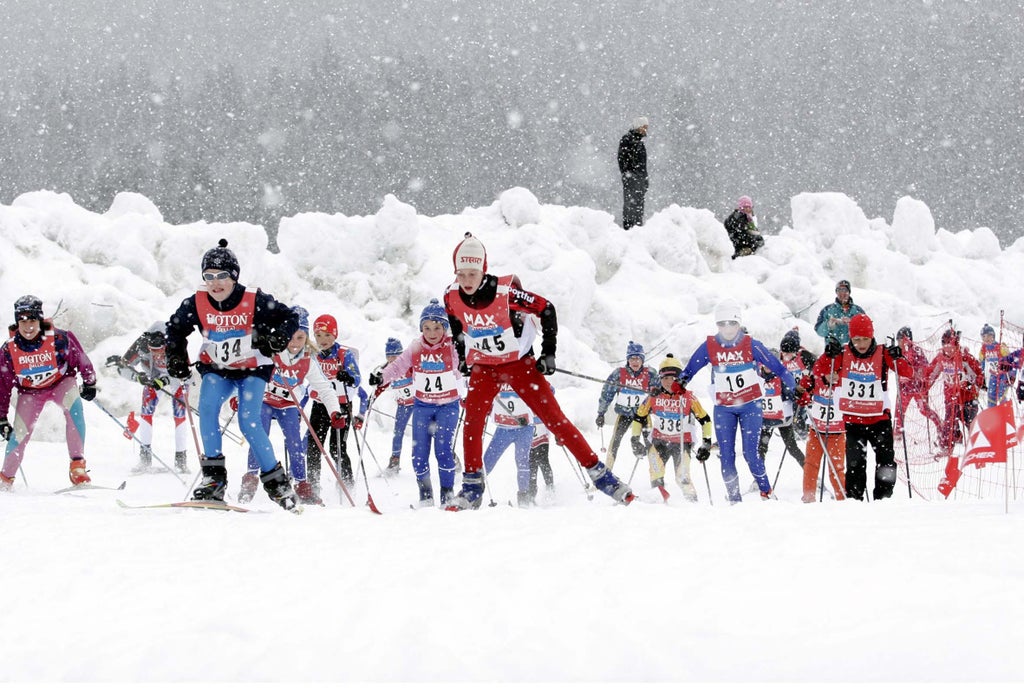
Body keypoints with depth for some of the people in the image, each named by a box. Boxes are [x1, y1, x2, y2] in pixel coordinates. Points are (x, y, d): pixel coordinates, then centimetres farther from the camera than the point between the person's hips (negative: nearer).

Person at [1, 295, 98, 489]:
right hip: (30, 391, 2)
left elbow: (80, 359, -9)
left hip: (61, 383, -2)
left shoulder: (58, 339, -28)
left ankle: (77, 466, -32)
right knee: (19, 435, -5)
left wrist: (89, 383, -3)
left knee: (74, 405, -33)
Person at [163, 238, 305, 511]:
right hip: (217, 370, 3)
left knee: (248, 422, -19)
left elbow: (290, 318, -9)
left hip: (252, 369, -3)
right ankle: (214, 478, -17)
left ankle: (276, 480, -6)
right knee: (207, 409, -24)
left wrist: (277, 340, -26)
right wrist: (176, 359, -4)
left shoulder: (254, 301, -19)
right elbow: (175, 329, 7)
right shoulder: (197, 303, -11)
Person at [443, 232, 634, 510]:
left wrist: (549, 353, -11)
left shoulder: (505, 292, -26)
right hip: (484, 368, 3)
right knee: (472, 421, -15)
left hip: (520, 364, -3)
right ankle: (472, 489, -4)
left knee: (555, 419, -5)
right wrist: (463, 357, 13)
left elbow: (546, 309, -14)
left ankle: (599, 474, 0)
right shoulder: (452, 297, -12)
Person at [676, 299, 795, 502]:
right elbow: (689, 369, 6)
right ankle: (734, 499, 8)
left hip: (750, 405, -2)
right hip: (723, 408, 2)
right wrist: (680, 382, -11)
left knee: (751, 453, -10)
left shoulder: (750, 345, -9)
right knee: (726, 456, -1)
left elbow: (776, 367, -6)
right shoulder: (709, 346, -4)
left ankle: (766, 492, 7)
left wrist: (793, 388, -10)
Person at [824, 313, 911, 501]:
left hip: (879, 417, 0)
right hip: (852, 420, 0)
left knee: (886, 460, -4)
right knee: (855, 463, -2)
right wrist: (829, 355, -22)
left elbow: (907, 372, -8)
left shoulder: (882, 354, -3)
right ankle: (854, 498, 7)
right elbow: (818, 371, -6)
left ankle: (883, 498, 7)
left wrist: (898, 358, -26)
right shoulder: (842, 354, -2)